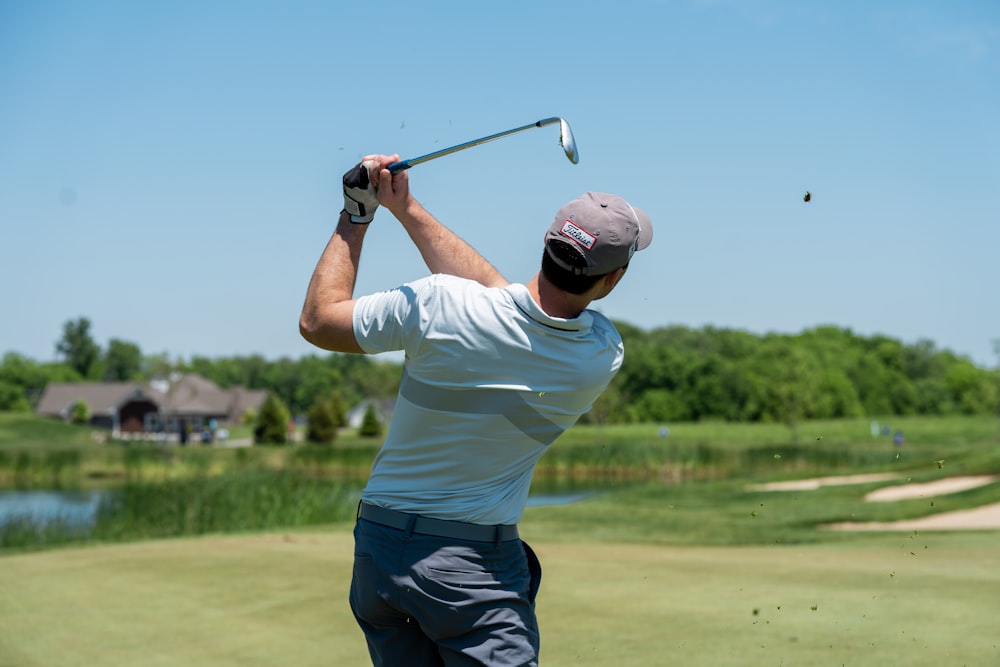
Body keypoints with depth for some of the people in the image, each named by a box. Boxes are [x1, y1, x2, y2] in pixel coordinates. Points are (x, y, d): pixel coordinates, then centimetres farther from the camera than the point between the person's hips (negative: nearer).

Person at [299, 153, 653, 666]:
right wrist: (408, 211, 6)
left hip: (376, 549, 2)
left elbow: (317, 321, -1)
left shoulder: (436, 305, -16)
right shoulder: (604, 355, -9)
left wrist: (356, 215, 7)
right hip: (475, 564, -2)